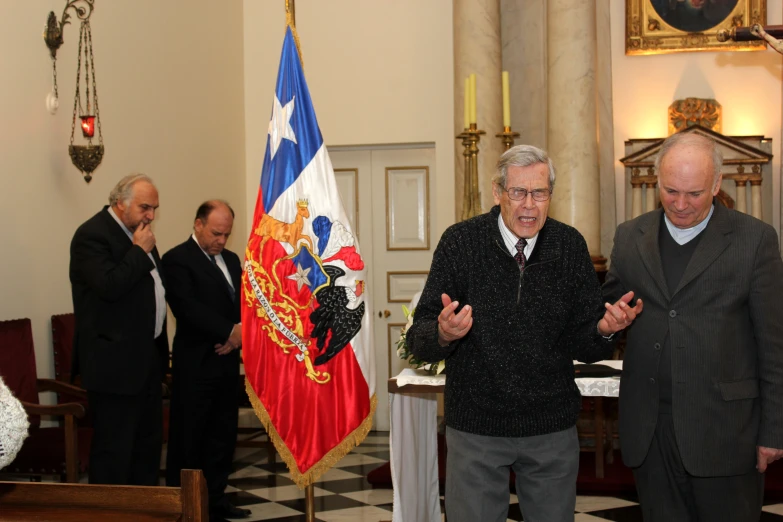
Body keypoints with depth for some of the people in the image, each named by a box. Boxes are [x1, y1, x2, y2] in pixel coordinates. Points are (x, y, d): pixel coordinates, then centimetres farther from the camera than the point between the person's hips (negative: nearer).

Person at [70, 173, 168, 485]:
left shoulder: (138, 232, 14)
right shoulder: (92, 235, -14)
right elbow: (110, 286, -27)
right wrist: (140, 251, -18)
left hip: (148, 358, 10)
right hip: (115, 362, -9)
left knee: (148, 442, 16)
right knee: (114, 448, -2)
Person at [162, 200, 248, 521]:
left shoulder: (231, 260, 16)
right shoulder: (177, 260, -8)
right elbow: (188, 308, -19)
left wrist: (241, 331, -9)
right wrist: (230, 331, -19)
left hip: (227, 360, 7)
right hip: (195, 363, -7)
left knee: (223, 434, 11)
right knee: (188, 438, 1)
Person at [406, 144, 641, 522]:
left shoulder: (571, 246, -3)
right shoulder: (460, 242, -9)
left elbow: (582, 344, 1)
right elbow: (419, 340, -10)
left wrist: (602, 329, -20)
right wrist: (443, 334, -32)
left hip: (553, 429, 2)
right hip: (476, 428, -2)